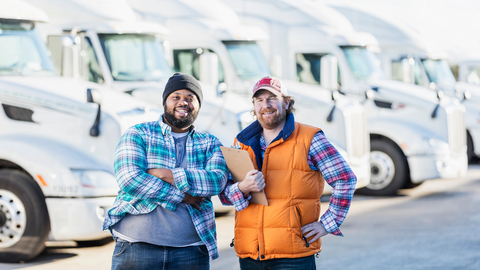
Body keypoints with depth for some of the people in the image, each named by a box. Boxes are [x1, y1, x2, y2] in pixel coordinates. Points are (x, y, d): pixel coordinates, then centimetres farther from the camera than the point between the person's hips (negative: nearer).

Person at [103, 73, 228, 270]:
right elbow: (129, 179, -9)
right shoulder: (138, 134, 7)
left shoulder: (210, 144, 14)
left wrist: (168, 175, -14)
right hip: (137, 245, -2)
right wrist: (183, 197, -9)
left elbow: (218, 180, -6)